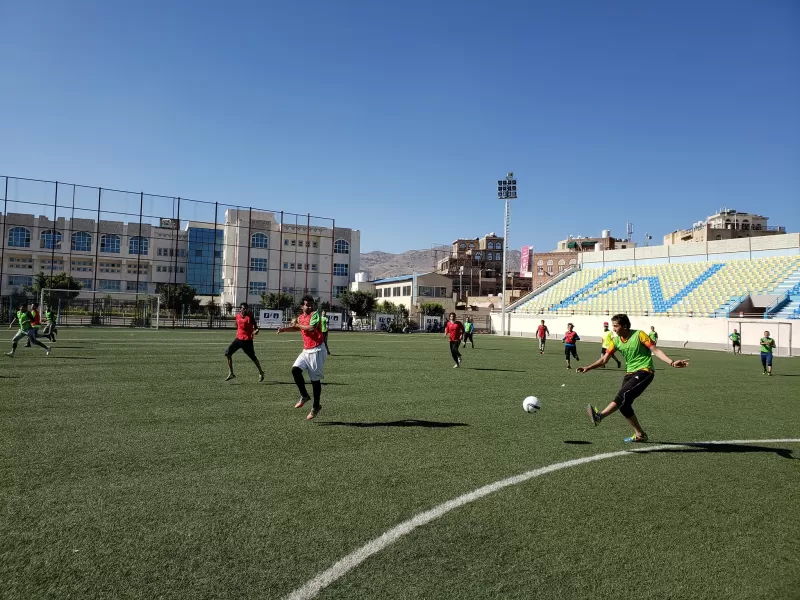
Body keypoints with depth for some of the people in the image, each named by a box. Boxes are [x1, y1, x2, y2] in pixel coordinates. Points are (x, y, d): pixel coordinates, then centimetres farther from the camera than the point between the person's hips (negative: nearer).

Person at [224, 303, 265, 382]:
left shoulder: (250, 316, -10)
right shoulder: (237, 316, 5)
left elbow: (255, 326, -13)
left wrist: (256, 330, -33)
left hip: (247, 340, -5)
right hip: (238, 339, 5)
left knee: (253, 357, 3)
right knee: (227, 353, -3)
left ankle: (261, 373, 26)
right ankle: (231, 373, 6)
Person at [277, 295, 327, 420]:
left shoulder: (315, 314, -11)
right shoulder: (300, 317, 11)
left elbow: (311, 328, -29)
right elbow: (296, 327, 33)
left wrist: (297, 324, -14)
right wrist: (284, 329, 16)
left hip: (317, 350, -7)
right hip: (306, 350, 7)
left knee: (315, 379, 0)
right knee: (295, 369, -11)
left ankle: (316, 406, 15)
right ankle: (304, 396, 7)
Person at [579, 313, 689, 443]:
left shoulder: (639, 335, -10)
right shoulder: (616, 341, 6)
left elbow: (656, 350, -11)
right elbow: (605, 359, 6)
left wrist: (672, 362, -23)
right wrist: (588, 368, -4)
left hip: (644, 371, -7)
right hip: (630, 373, 7)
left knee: (624, 394, -26)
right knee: (623, 405, 1)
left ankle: (600, 415, -39)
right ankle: (639, 434, 15)